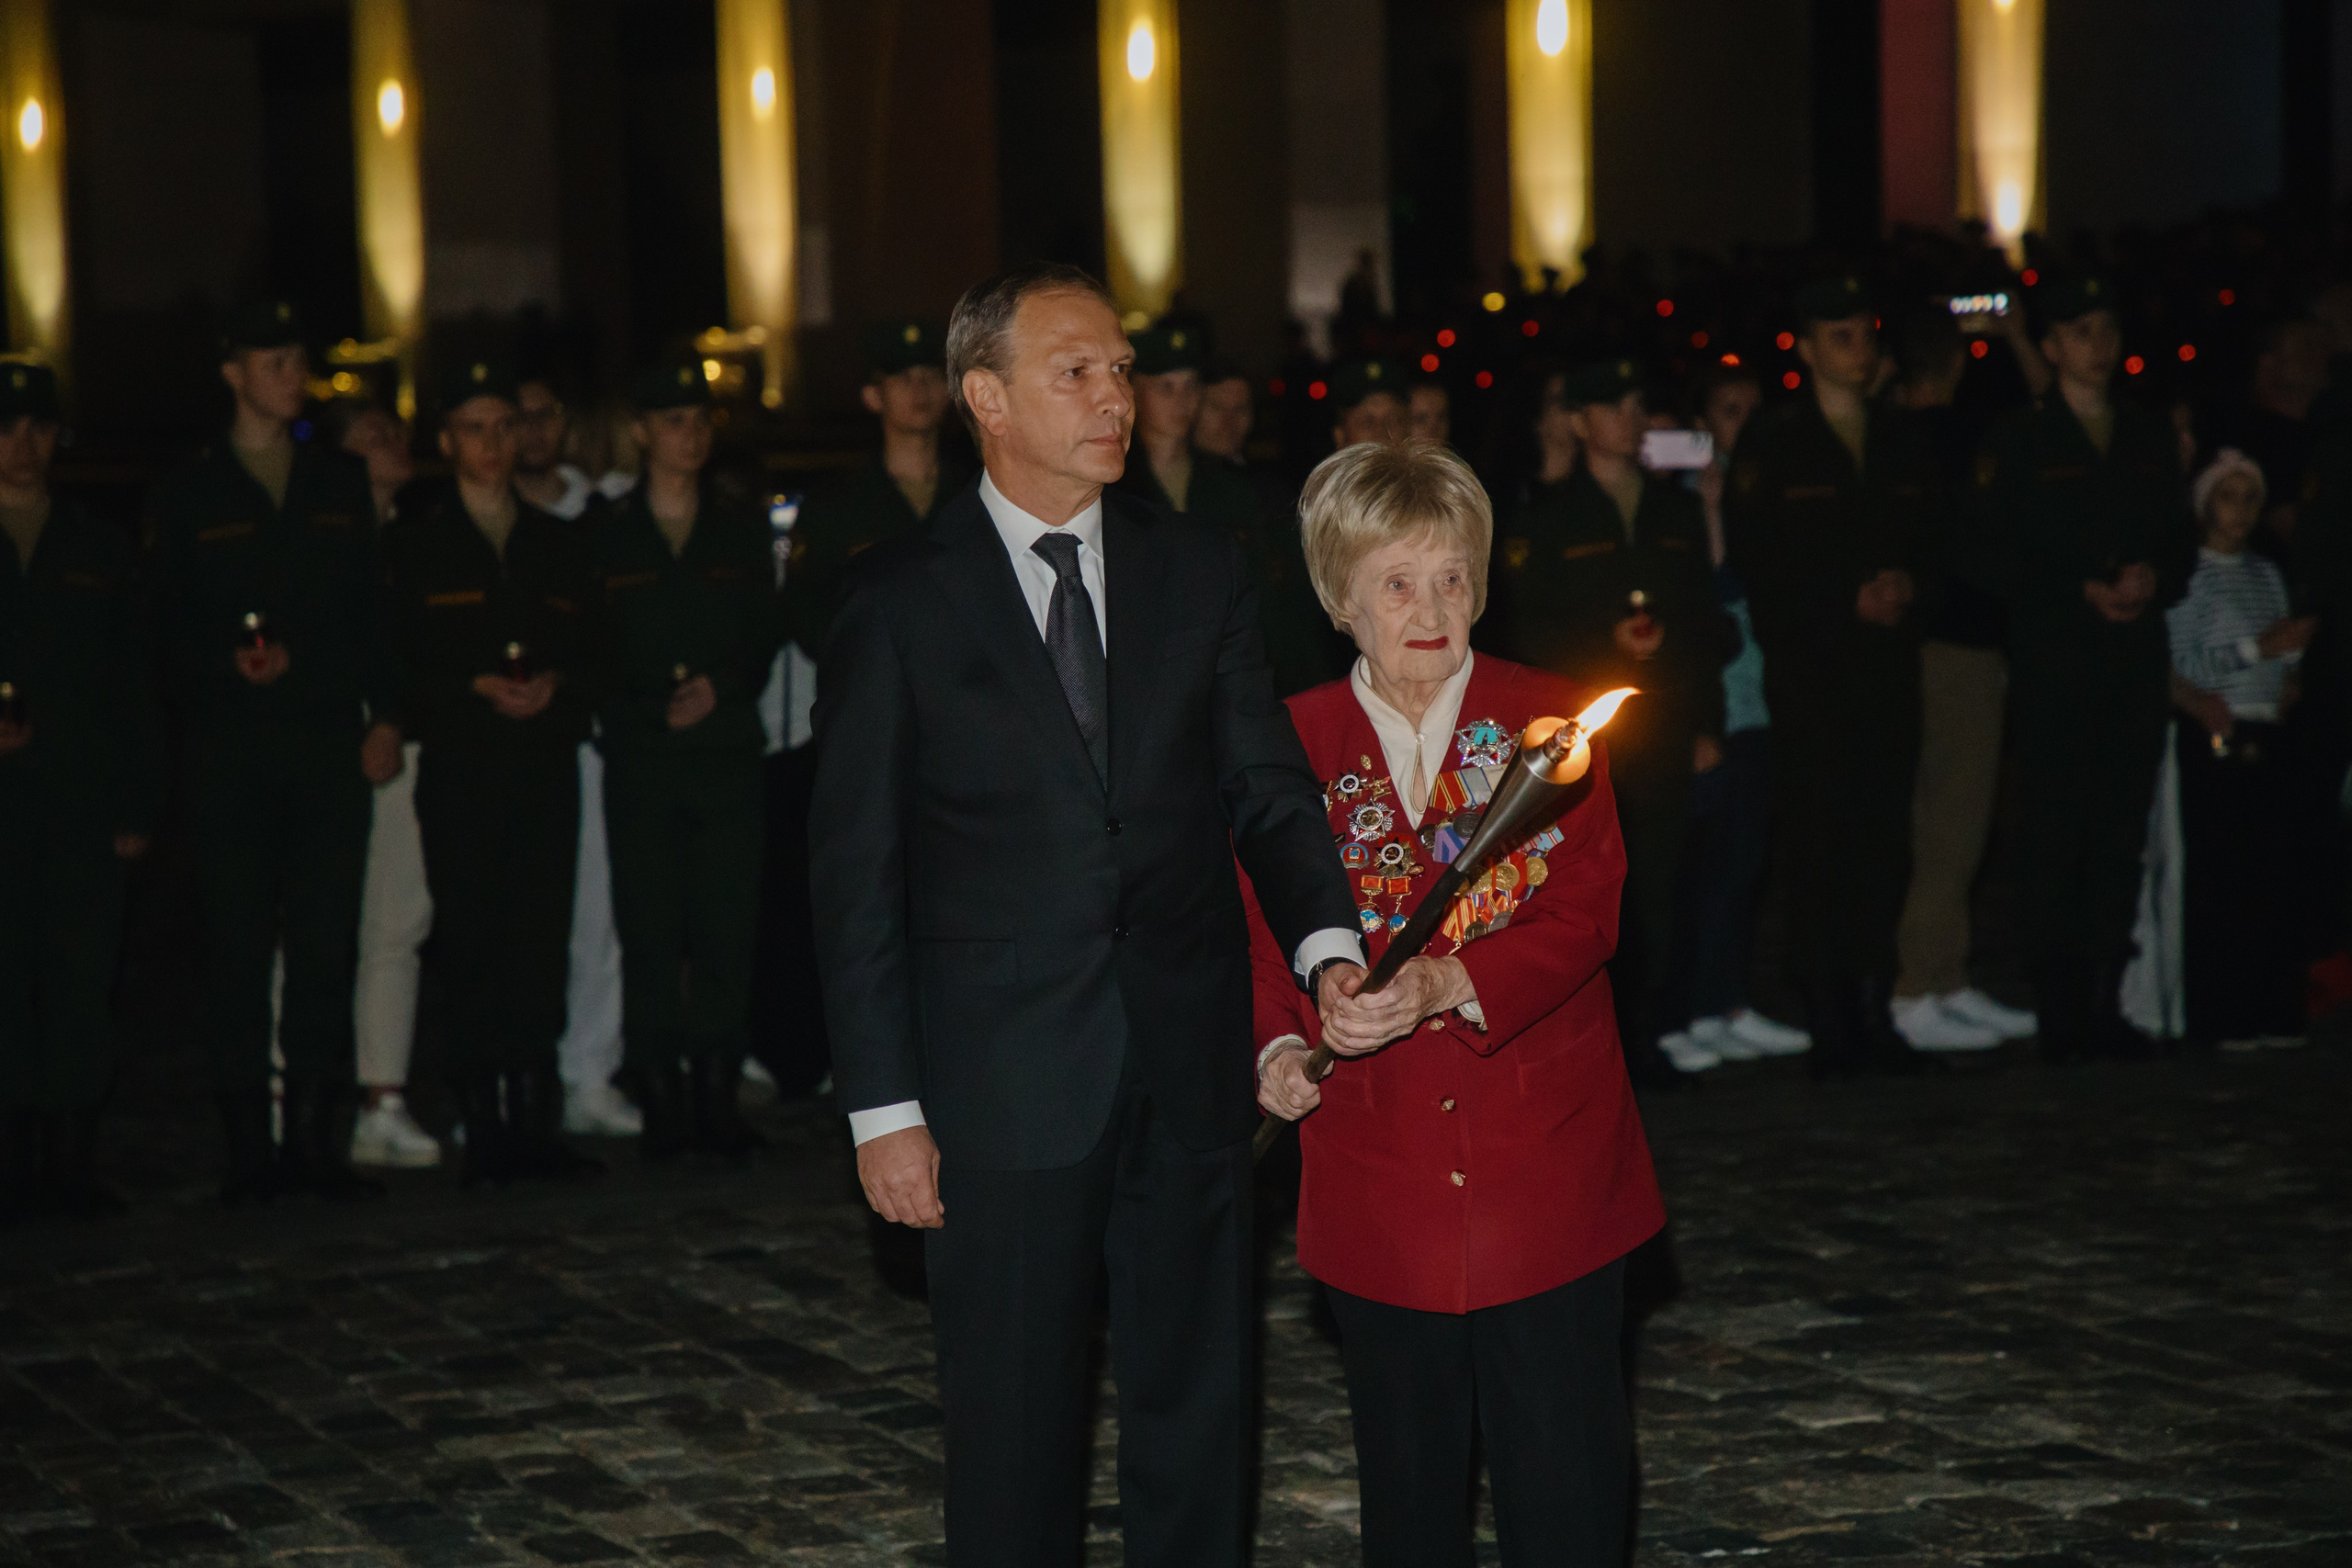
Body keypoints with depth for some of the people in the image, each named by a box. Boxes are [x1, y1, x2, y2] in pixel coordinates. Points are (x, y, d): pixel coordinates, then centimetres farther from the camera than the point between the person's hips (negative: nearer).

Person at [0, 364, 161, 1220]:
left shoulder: (101, 550, 14)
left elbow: (132, 690, 12)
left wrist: (137, 805, 4)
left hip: (84, 804, 1)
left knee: (83, 985, -2)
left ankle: (71, 1163, 2)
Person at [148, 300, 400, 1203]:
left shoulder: (342, 486, 14)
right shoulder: (190, 499, 7)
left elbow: (372, 612, 14)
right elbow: (169, 630, 4)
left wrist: (384, 715, 5)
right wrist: (227, 663, -15)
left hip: (330, 745, 2)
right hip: (232, 748, -2)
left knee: (327, 950, 0)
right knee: (238, 951, -2)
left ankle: (319, 1138, 5)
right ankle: (250, 1149, 2)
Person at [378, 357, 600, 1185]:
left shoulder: (559, 541, 18)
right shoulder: (414, 542, 8)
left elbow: (589, 650, 14)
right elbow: (400, 660, 2)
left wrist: (554, 684, -6)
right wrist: (477, 688, -12)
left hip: (546, 764, 2)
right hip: (460, 768, -2)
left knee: (542, 942, -3)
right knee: (470, 947, -6)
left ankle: (538, 1123, 1)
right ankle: (485, 1130, -3)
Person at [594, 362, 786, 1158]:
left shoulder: (744, 529, 14)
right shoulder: (606, 535, 8)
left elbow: (767, 635, 11)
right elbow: (591, 649, 5)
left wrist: (720, 688, -6)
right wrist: (652, 709, -7)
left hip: (727, 754, 1)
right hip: (640, 759, -1)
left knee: (726, 928, -4)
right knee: (649, 930, -5)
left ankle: (718, 1093, 0)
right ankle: (662, 1098, -1)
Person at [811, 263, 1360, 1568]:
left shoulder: (1199, 574, 7)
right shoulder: (902, 601, -2)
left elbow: (1266, 788, 5)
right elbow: (857, 871, -2)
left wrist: (1326, 939, -16)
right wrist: (883, 1106, -7)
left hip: (1188, 1067, 3)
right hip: (1003, 1089, -3)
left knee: (1199, 1411, 11)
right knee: (1014, 1433, 6)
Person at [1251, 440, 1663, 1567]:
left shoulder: (1545, 722, 0)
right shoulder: (1294, 745, 4)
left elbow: (1583, 912, -9)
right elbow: (1263, 932, 5)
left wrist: (1445, 985, -25)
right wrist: (1278, 1046, -15)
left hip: (1546, 1171, -1)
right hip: (1377, 1177, 2)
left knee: (1566, 1477, 0)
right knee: (1407, 1475, 12)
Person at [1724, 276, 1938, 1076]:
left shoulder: (1903, 437, 14)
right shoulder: (1770, 442, 1)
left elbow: (1932, 532, 17)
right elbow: (1753, 554, -4)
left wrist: (1906, 582, -4)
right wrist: (1847, 599, -10)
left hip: (1889, 662, 4)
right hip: (1807, 670, -4)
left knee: (1885, 840, 2)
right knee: (1818, 845, -6)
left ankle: (1874, 1010, 9)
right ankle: (1831, 1022, -3)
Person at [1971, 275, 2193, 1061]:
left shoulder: (2150, 438, 16)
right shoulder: (2020, 442, 3)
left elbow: (2179, 542, 18)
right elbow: (1992, 560, -2)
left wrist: (2153, 578, -3)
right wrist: (2082, 590, -12)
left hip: (2136, 659, 4)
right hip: (2054, 663, -4)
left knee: (2122, 840, 3)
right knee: (2056, 841, -7)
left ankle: (2106, 1006, 8)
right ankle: (2062, 1013, -4)